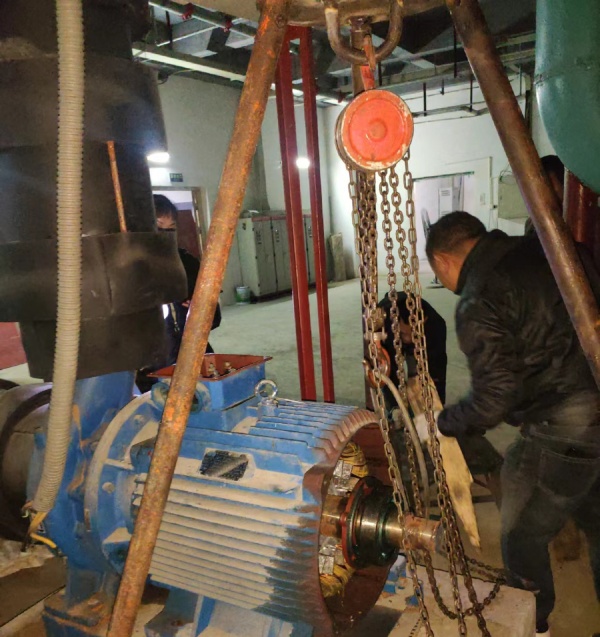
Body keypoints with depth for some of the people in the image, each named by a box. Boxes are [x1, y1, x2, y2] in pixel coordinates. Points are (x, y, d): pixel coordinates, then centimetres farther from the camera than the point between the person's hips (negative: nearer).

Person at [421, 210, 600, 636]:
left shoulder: (478, 303, -18)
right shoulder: (540, 249, 4)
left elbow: (493, 399, -17)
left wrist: (440, 424, 0)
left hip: (564, 431, -8)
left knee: (524, 537, 15)